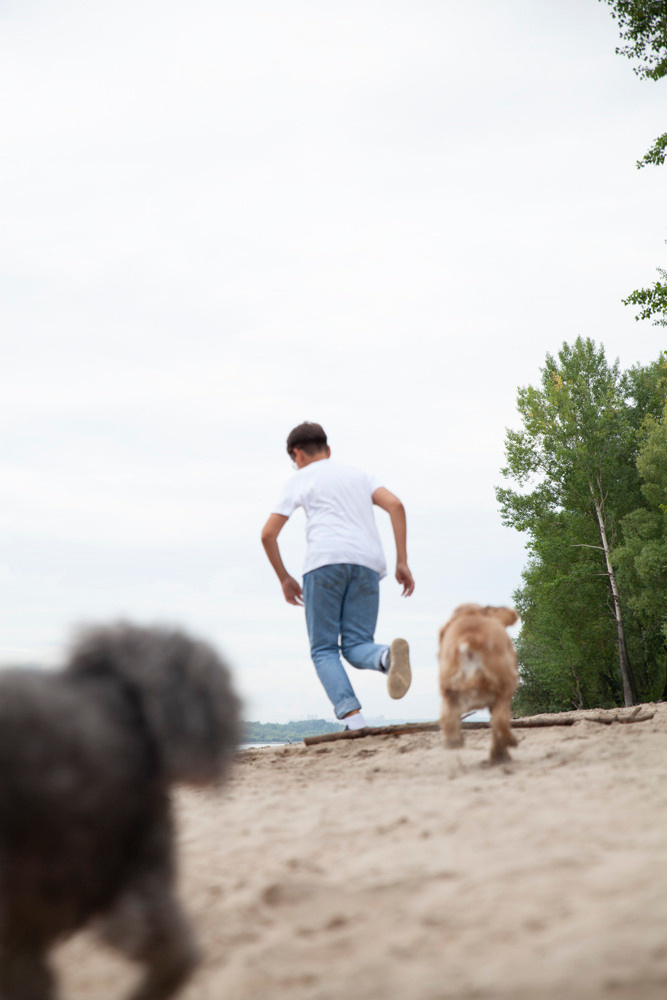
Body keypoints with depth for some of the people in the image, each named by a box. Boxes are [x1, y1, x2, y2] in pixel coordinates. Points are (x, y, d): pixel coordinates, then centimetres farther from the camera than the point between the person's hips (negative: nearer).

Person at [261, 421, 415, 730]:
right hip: (368, 563, 3)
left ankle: (353, 718, -18)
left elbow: (268, 534, 13)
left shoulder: (300, 480, 19)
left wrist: (285, 579, 24)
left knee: (324, 649, 4)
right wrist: (402, 561, 9)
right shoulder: (357, 474, 28)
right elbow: (395, 505, 11)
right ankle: (388, 655, -32)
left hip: (326, 560, -3)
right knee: (356, 645, 5)